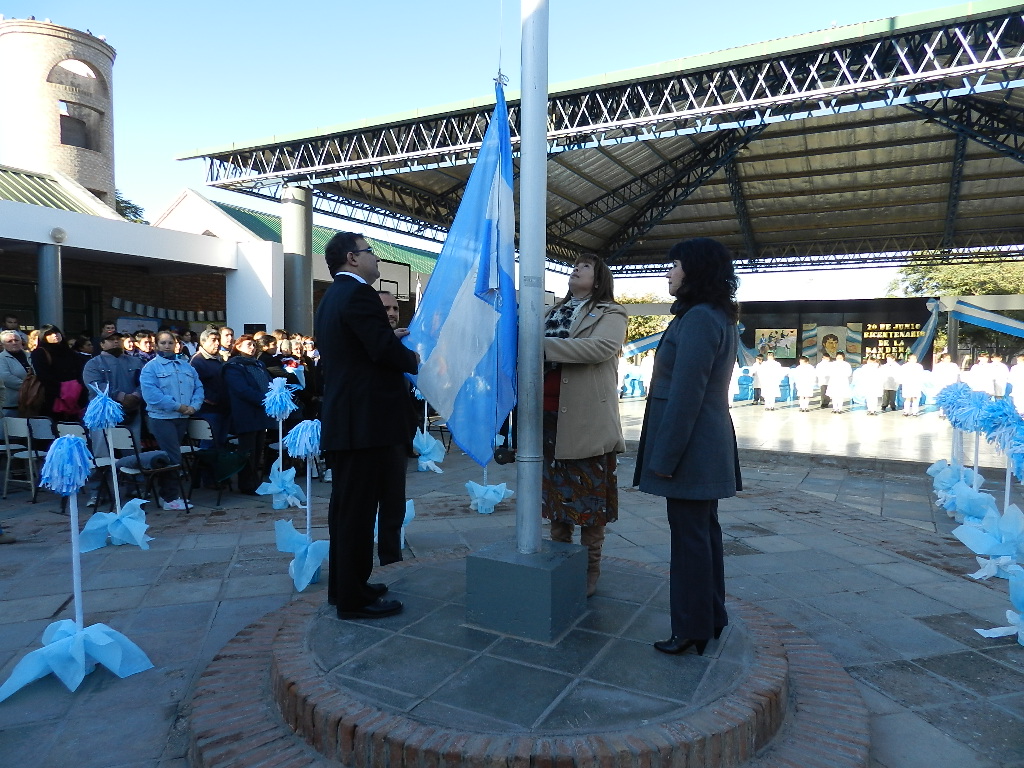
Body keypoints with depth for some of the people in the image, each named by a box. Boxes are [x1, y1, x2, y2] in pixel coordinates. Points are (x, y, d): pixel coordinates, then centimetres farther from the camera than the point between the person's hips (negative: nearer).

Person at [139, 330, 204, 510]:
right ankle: (170, 498, 1)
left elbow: (198, 387, 9)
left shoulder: (186, 366, 15)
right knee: (173, 457, -9)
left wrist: (194, 406, -9)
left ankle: (166, 493, 25)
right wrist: (177, 406, -18)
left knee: (172, 456, 14)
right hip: (162, 418, -6)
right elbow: (150, 393, -16)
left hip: (182, 418, 6)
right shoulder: (151, 367, -3)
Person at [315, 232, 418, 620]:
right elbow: (386, 350, -22)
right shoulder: (358, 294, -14)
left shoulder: (332, 296, 17)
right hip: (365, 420, -10)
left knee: (347, 507, 17)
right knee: (358, 509, -2)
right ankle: (354, 598, 8)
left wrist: (392, 339, 10)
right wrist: (414, 360, -4)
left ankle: (344, 584, 29)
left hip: (342, 418, 10)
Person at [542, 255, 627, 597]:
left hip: (587, 419, -5)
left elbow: (601, 347, -18)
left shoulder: (610, 313, 2)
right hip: (550, 415, 6)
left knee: (590, 493, 1)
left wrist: (545, 345, -22)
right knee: (556, 489, 11)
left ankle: (590, 569, 13)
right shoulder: (553, 312, 22)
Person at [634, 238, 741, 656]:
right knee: (704, 532, 17)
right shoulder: (720, 318, 14)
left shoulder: (698, 319, -18)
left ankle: (692, 630, 13)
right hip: (711, 445, 10)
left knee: (689, 537, 0)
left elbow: (685, 395, -22)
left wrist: (666, 456, -18)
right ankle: (712, 618, 30)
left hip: (691, 447, -10)